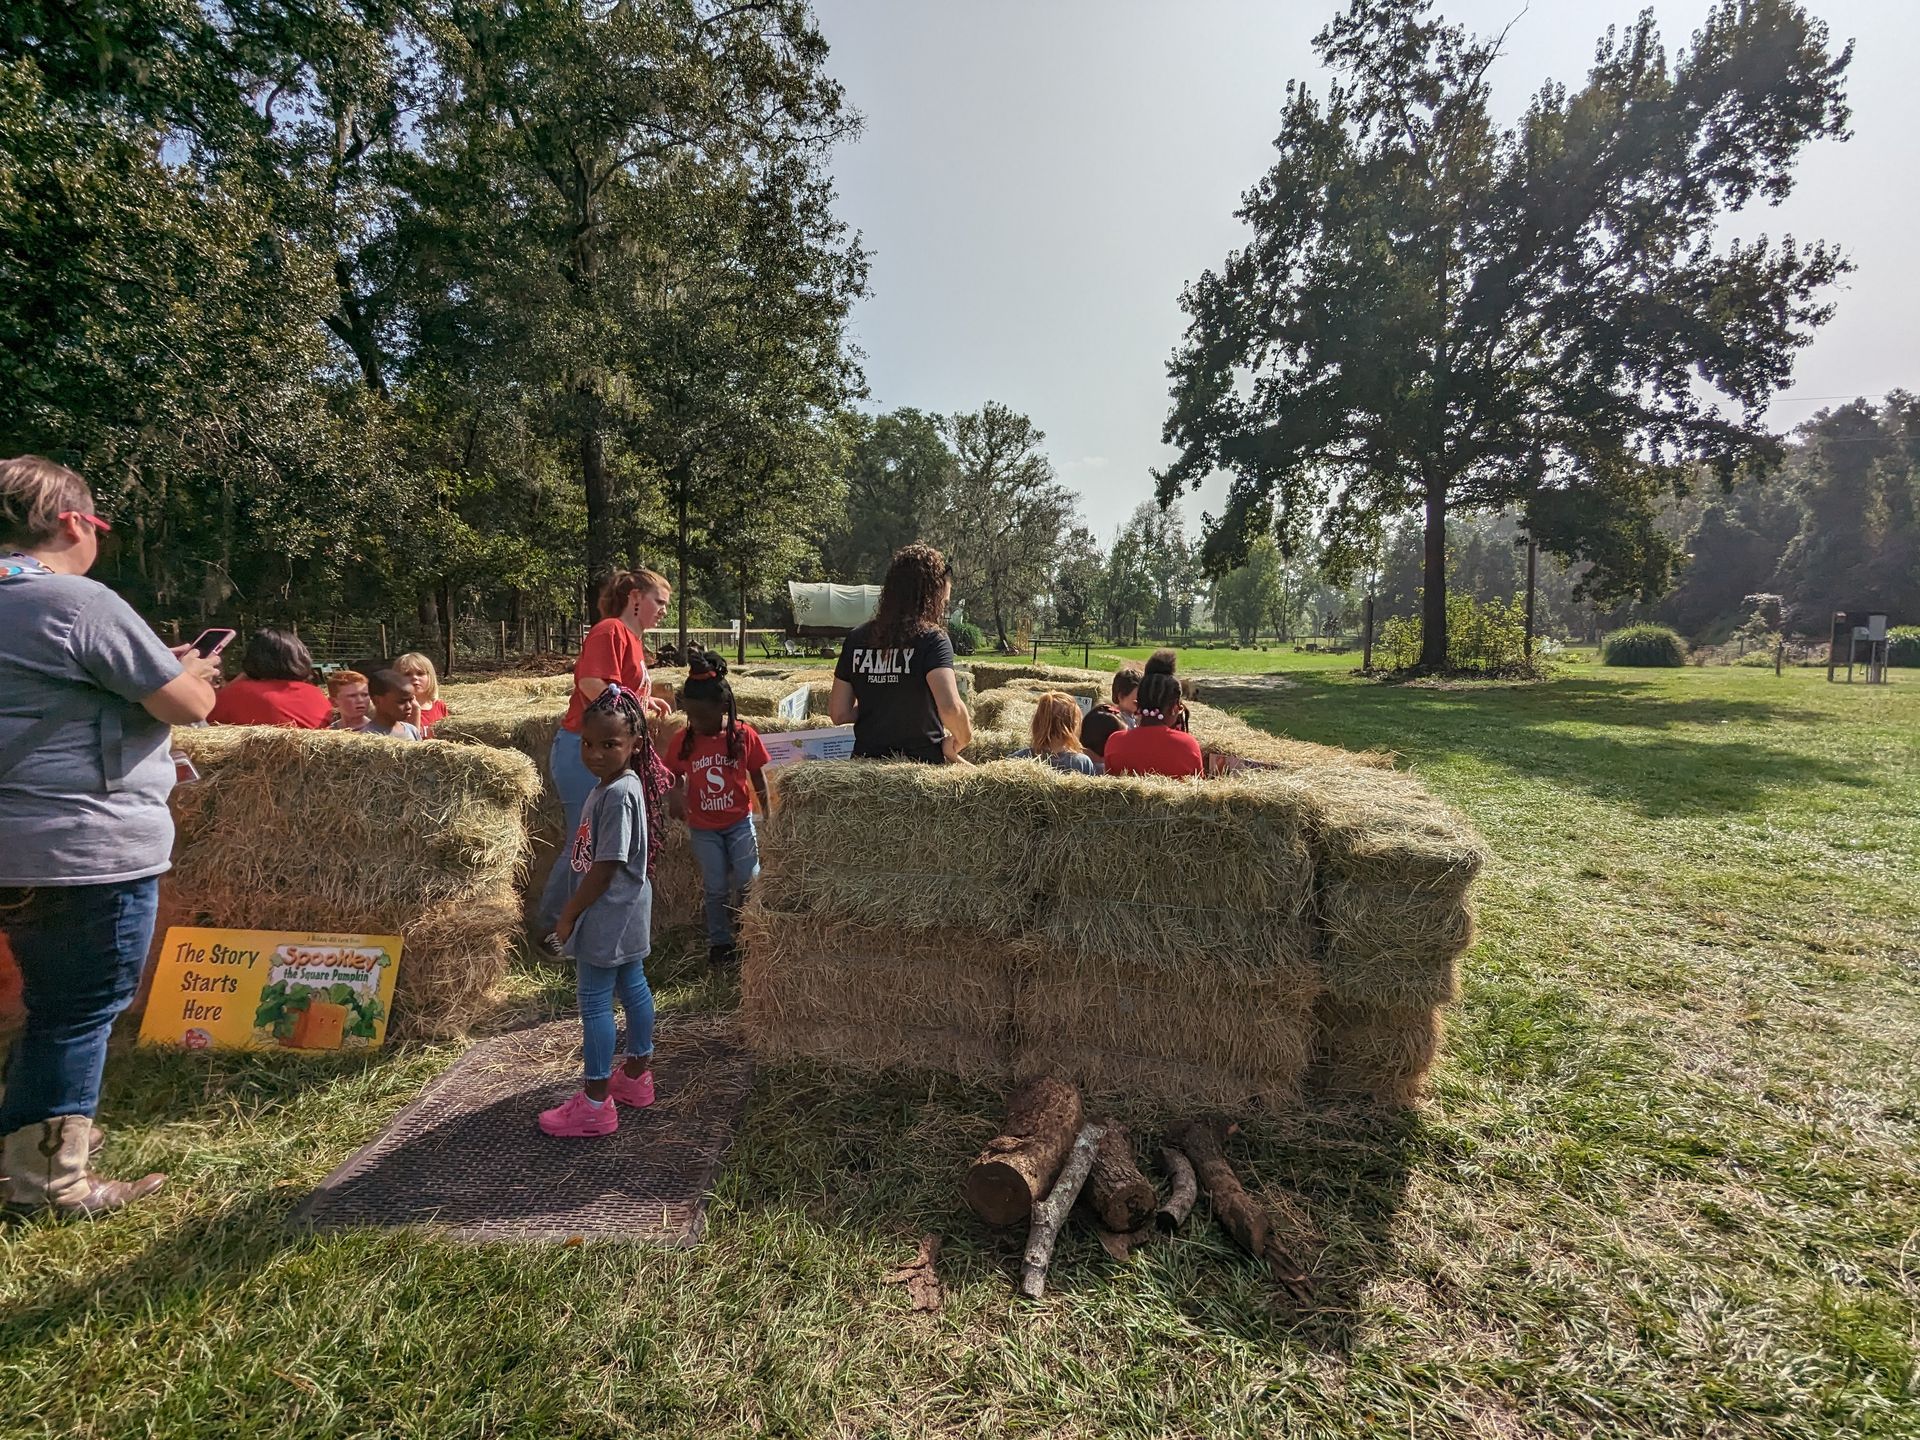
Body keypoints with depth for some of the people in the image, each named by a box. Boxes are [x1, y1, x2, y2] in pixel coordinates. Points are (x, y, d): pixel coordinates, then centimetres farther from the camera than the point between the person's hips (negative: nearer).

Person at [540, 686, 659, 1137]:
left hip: (609, 915, -10)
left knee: (594, 1001, -1)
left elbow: (605, 868, -23)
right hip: (623, 913, 10)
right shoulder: (610, 786, 6)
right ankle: (636, 1075, 33)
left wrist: (568, 915, -13)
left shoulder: (618, 794, -24)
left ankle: (596, 1103, 10)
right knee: (632, 988, 18)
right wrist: (572, 910, 16)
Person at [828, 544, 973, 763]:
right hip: (922, 762, -5)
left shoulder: (856, 639, 3)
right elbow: (950, 708, -25)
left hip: (866, 760, 6)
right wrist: (961, 740, -6)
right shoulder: (932, 640, -11)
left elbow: (839, 714, 4)